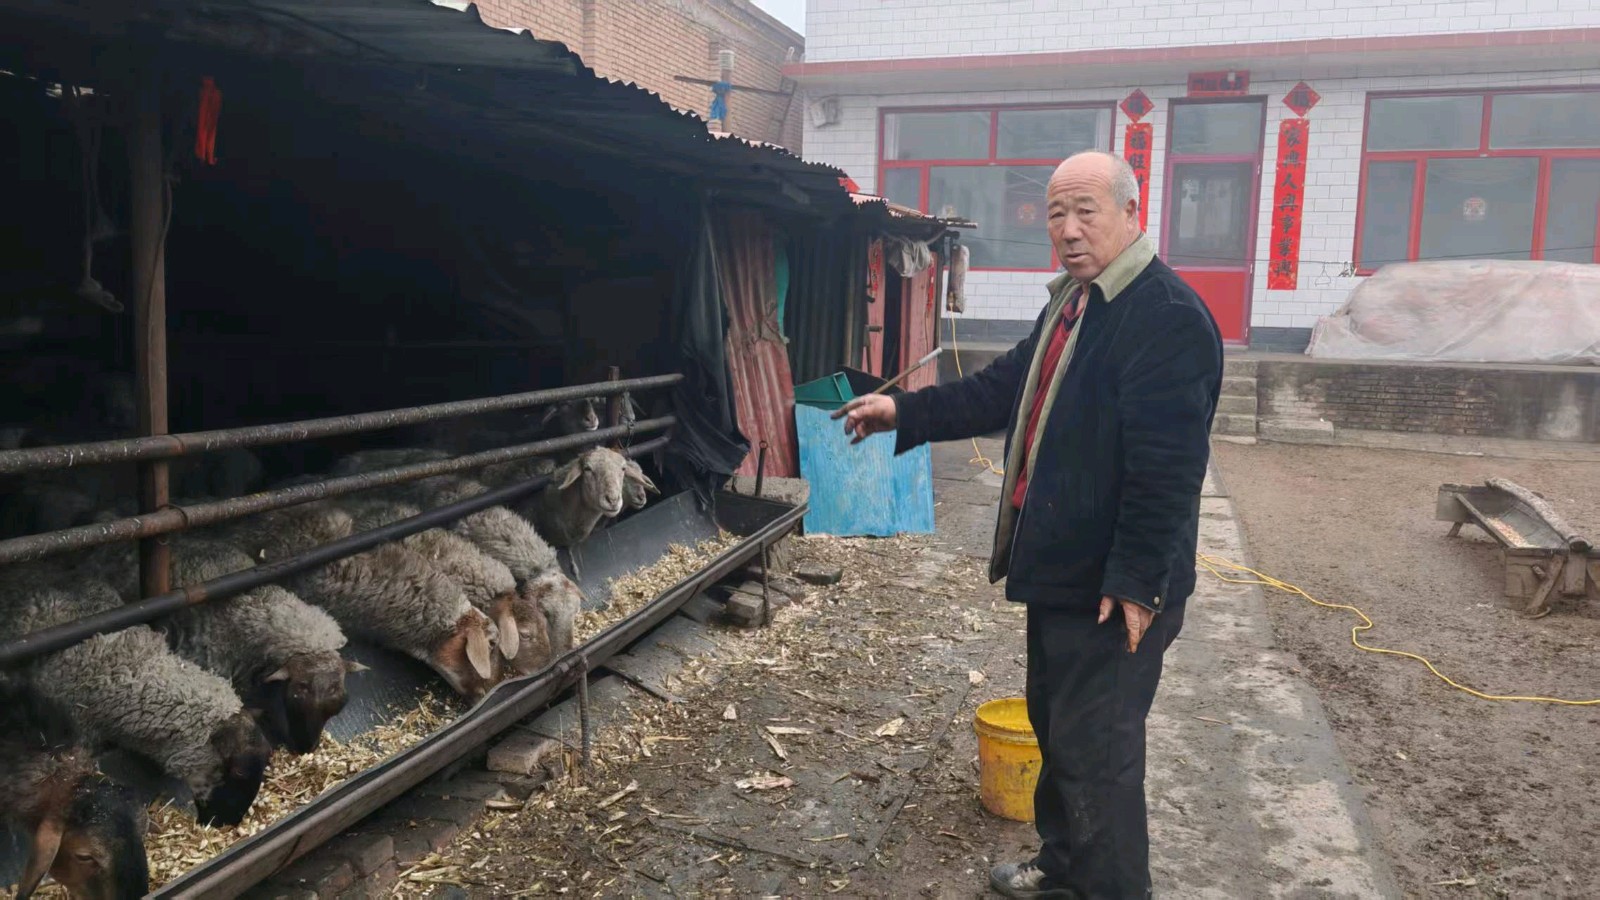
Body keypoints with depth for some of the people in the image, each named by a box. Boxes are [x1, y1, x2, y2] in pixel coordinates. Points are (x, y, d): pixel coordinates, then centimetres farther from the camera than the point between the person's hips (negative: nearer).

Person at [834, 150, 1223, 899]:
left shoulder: (1167, 316, -21)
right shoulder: (1072, 303, 12)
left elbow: (1166, 469, -25)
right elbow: (1003, 389, 17)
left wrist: (1137, 582, -24)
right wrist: (903, 414, 10)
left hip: (1112, 588, -10)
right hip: (1059, 571, 10)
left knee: (1097, 752, 2)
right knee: (1056, 728, 22)